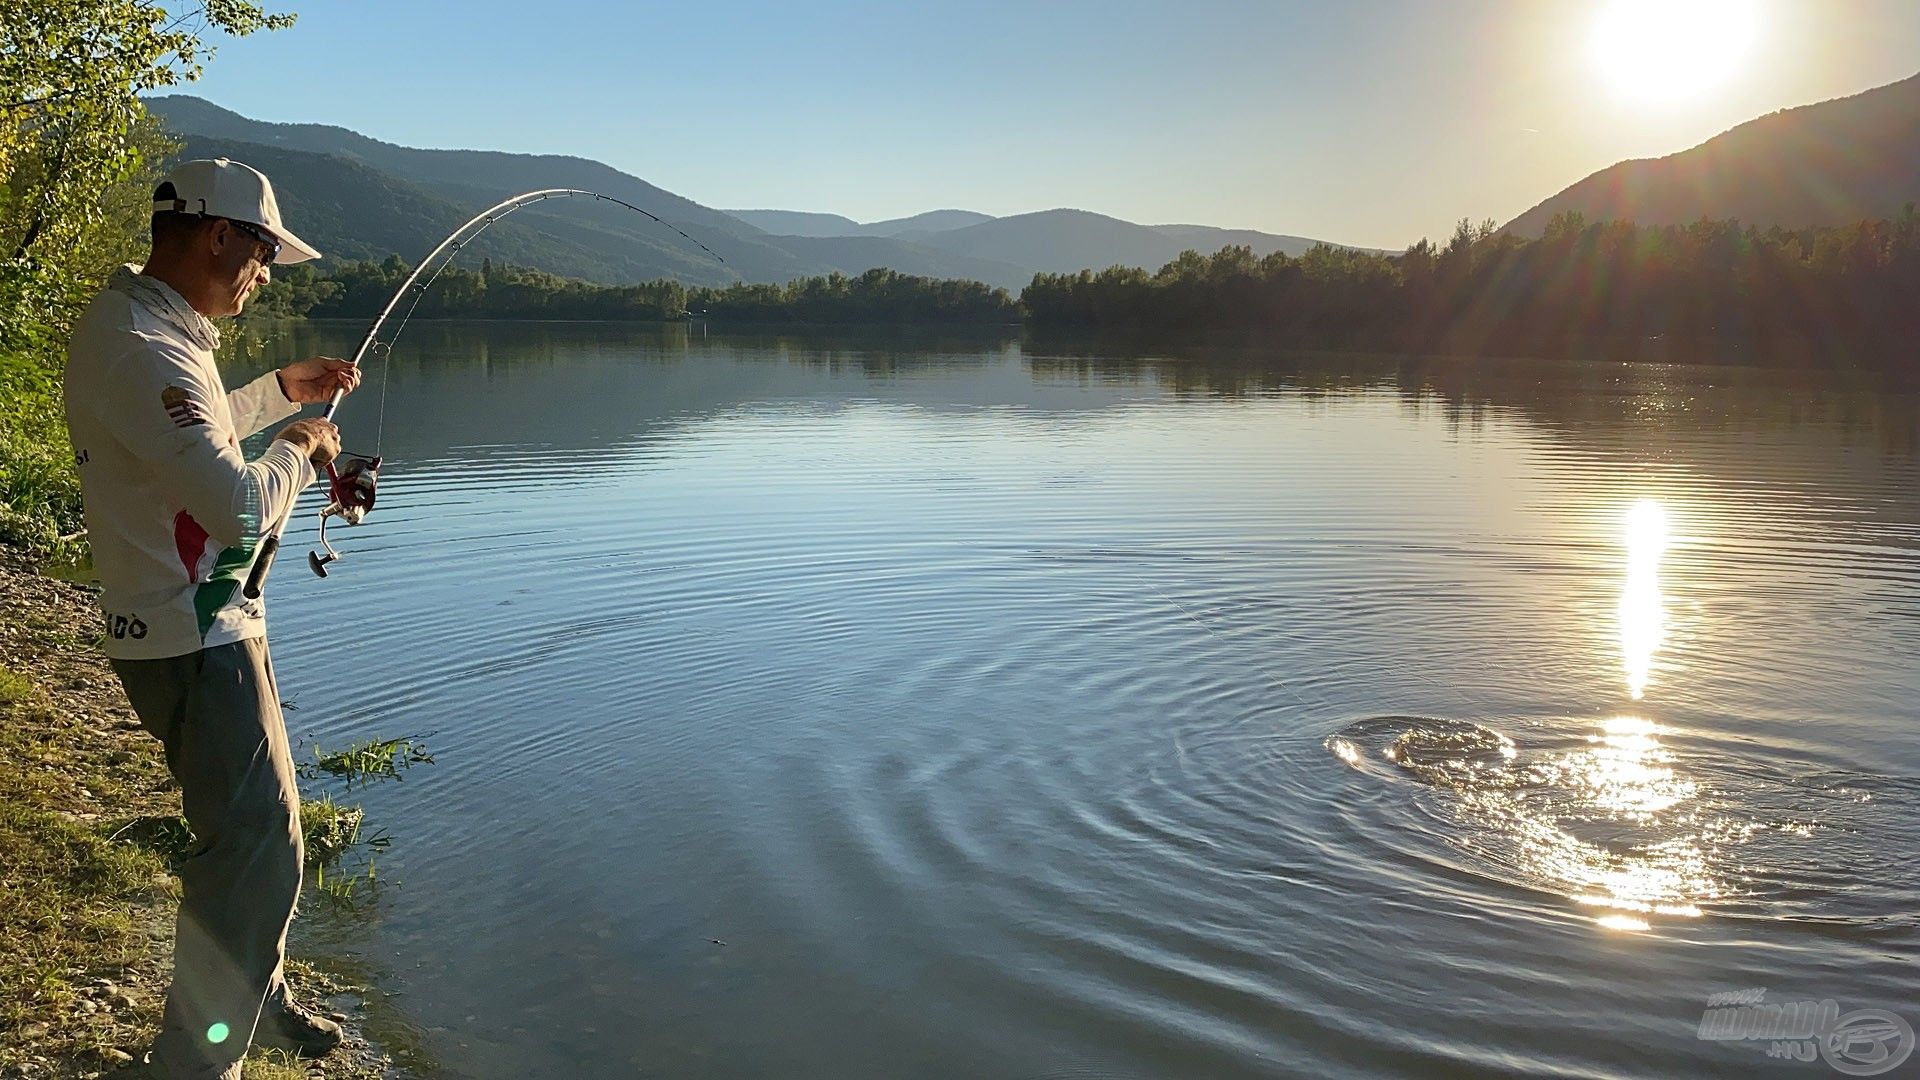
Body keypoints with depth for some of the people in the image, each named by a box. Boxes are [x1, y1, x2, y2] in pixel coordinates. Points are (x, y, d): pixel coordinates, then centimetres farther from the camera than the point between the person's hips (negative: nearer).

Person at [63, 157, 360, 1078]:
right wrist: (299, 450, -13)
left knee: (260, 823, 22)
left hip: (203, 628, 11)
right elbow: (241, 507, -32)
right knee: (254, 850, -6)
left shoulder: (131, 321, 9)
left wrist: (280, 393, 21)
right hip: (195, 645, -11)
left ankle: (256, 1001, 39)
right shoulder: (142, 349, -25)